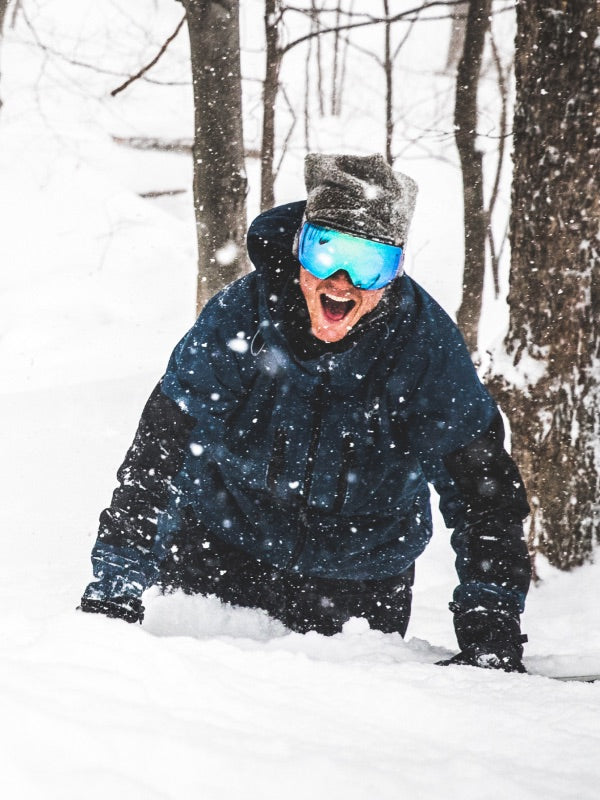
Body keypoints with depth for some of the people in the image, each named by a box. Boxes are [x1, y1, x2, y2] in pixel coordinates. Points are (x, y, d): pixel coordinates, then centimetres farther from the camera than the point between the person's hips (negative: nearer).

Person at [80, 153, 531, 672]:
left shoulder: (427, 343, -22)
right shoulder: (239, 317, -23)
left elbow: (483, 489, -14)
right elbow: (157, 460, -18)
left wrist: (491, 628, -20)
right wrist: (113, 591, -21)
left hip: (361, 589, 0)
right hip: (220, 559, 0)